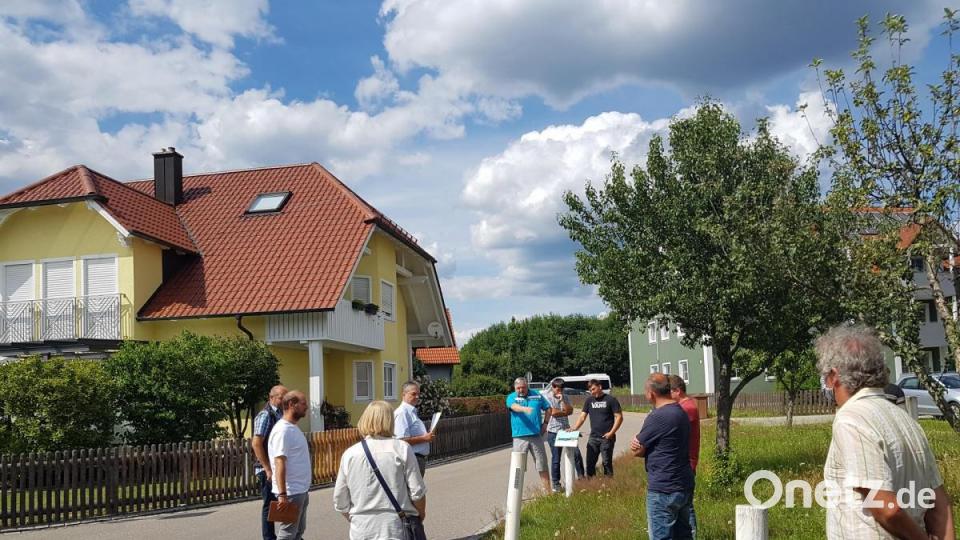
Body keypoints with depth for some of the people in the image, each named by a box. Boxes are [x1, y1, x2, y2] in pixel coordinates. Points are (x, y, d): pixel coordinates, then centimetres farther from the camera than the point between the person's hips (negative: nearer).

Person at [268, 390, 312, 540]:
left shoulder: (293, 428, 13)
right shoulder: (283, 430, -18)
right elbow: (280, 463, -24)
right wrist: (282, 494, -29)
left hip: (301, 490, 10)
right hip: (291, 492, -10)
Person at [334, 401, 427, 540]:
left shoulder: (350, 454, -2)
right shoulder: (401, 449, -6)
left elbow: (340, 502, 2)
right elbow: (417, 492, -6)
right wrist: (421, 514, 14)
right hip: (400, 528, -2)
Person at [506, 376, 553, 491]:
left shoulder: (537, 395, 9)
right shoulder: (511, 397, 2)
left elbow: (548, 409, 18)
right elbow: (514, 406, -21)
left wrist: (545, 423, 6)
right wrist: (525, 409, -40)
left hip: (536, 436, 2)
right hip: (519, 437, -2)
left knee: (542, 465, 8)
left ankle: (548, 491, 16)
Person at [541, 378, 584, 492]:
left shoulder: (565, 398, 8)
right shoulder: (547, 398, -7)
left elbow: (570, 411, -5)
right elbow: (553, 413, -18)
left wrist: (562, 400, -14)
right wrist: (565, 411, -4)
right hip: (554, 432, -4)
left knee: (576, 454, 0)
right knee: (556, 459, 3)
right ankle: (556, 484, 13)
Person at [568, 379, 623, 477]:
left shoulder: (610, 400, -3)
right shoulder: (589, 401, 11)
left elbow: (619, 417, -5)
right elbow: (582, 417, 8)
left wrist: (611, 433, -13)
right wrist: (574, 428, -9)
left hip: (606, 438, -5)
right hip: (593, 437, 5)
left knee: (607, 462, 0)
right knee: (590, 462, 5)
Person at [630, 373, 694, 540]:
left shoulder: (657, 417, -20)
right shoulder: (681, 412, 10)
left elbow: (638, 450, -12)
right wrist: (642, 444, -5)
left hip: (663, 490, -9)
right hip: (684, 485, 9)